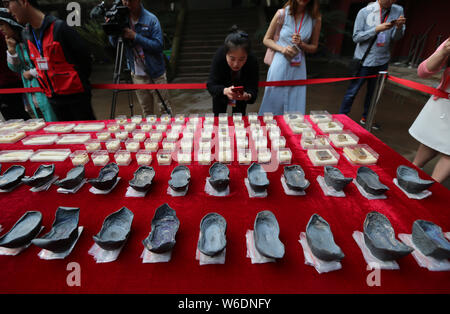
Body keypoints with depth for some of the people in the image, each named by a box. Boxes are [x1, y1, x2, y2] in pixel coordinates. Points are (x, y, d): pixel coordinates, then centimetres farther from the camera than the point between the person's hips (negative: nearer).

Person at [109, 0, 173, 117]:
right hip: (137, 74, 4)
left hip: (155, 73, -4)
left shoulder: (151, 19, -8)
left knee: (164, 108, 1)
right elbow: (114, 43, 6)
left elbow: (159, 45, -16)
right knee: (146, 111, 11)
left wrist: (135, 36, -21)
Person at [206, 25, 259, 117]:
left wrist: (247, 96, -60)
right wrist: (225, 91, -57)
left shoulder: (252, 61, -34)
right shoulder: (219, 55, -35)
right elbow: (211, 85, -36)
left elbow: (253, 89, -35)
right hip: (221, 88, 0)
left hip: (241, 88, 0)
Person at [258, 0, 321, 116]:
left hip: (298, 68, 2)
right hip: (280, 66, -2)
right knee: (274, 105, 4)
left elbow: (314, 47, 11)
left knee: (295, 108, 4)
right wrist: (282, 49, -12)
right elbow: (266, 39, 4)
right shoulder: (282, 13, -1)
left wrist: (301, 44, -10)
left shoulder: (316, 19, 4)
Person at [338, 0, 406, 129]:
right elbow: (356, 37, -10)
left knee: (373, 92, 13)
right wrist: (377, 29, -20)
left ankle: (365, 117, 27)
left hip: (382, 61, 5)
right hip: (364, 60, -4)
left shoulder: (398, 11, 5)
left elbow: (396, 38, 2)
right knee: (352, 91, -2)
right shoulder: (365, 12, -6)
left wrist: (399, 27, -18)